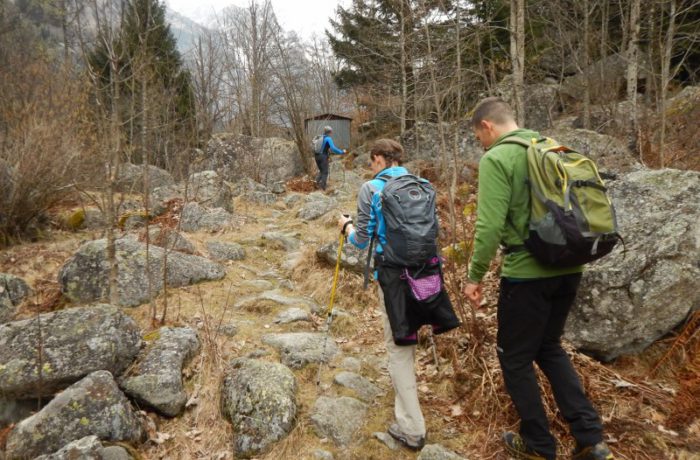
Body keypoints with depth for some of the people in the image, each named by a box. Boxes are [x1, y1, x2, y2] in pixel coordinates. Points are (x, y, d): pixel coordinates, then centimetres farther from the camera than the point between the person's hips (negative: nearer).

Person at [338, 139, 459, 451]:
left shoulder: (371, 189, -8)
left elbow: (363, 240, -4)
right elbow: (434, 228, 13)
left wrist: (347, 227, 16)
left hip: (393, 275, -5)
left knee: (399, 348, 6)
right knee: (407, 340, 25)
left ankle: (411, 429, 13)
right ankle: (405, 409, 46)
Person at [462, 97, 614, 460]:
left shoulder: (496, 159, -12)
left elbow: (490, 227, -20)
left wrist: (475, 276, -8)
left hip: (527, 273, -8)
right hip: (567, 268, 8)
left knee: (515, 358, 12)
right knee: (550, 348, 24)